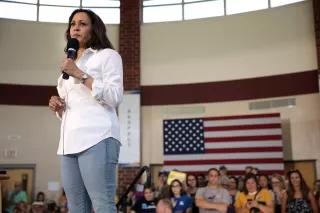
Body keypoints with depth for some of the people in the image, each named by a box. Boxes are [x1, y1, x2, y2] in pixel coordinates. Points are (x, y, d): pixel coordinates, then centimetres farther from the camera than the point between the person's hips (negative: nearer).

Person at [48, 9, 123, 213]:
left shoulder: (107, 55, 9)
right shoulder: (70, 64, 29)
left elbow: (115, 97, -6)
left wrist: (81, 75, -10)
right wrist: (58, 107, 9)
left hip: (96, 137, -7)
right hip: (70, 141, 7)